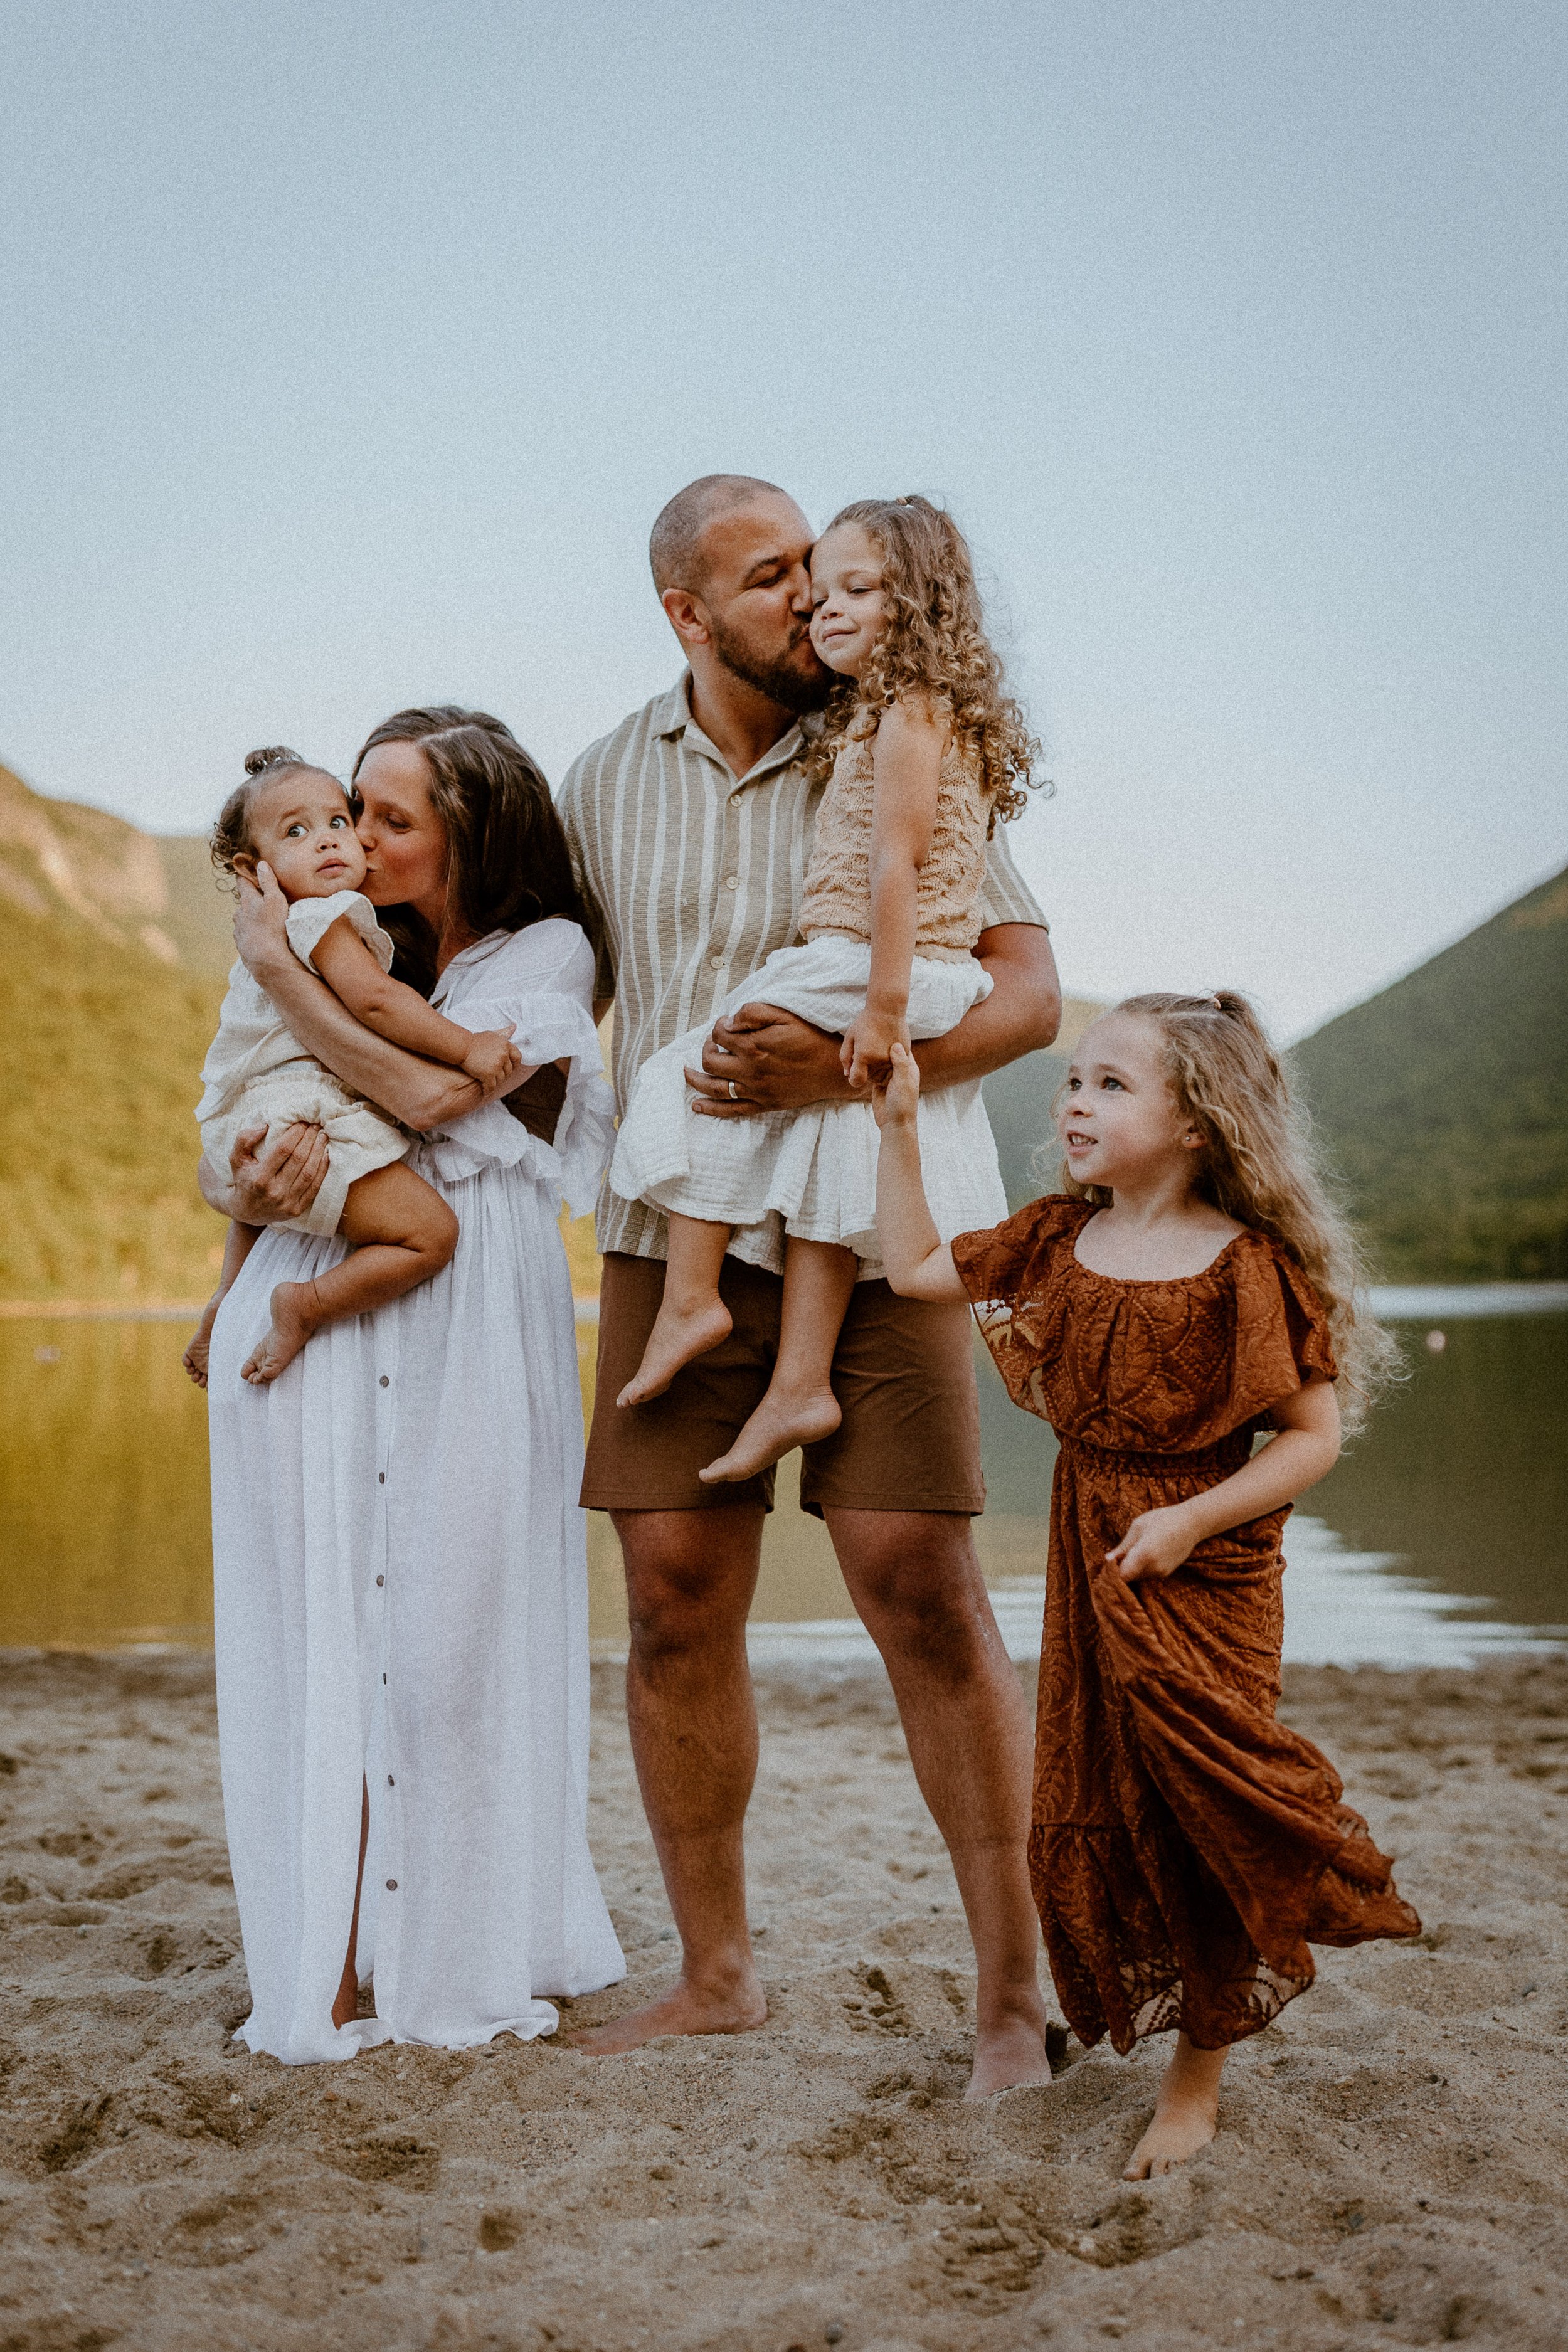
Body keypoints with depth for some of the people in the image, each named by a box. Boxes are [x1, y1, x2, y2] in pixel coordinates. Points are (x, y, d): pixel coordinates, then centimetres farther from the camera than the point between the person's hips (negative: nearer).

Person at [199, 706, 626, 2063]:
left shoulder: (546, 954, 4)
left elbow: (434, 1092, -14)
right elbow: (220, 1158, 15)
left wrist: (276, 967, -6)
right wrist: (249, 1187, -9)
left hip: (464, 1324, -4)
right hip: (311, 1316, 4)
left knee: (452, 1628, -2)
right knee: (320, 1631, 1)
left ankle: (461, 1960, 11)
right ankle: (334, 1967, 7)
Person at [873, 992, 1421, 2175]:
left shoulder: (1245, 1265, -13)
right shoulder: (1059, 1238, 5)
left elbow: (1315, 1434, -11)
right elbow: (915, 1269, 14)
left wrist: (1193, 1519, -19)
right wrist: (899, 1126, 9)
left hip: (1204, 1571, -5)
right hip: (1090, 1566, 6)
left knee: (1204, 1811, 0)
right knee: (1086, 1820, 7)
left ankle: (1196, 2081, 19)